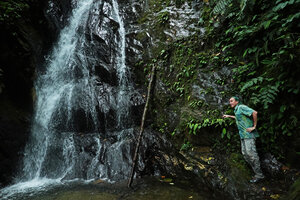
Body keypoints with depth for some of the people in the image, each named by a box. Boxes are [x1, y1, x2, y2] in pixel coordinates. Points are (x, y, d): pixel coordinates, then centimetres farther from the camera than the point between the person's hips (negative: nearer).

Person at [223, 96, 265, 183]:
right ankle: (257, 173, 12)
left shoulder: (241, 107, -9)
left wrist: (254, 126, -18)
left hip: (248, 134, -10)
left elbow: (254, 113, -22)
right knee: (245, 154, 6)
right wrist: (229, 116, 42)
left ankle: (259, 175, -1)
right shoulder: (236, 110, 19)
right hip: (243, 135, 10)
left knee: (251, 153, -11)